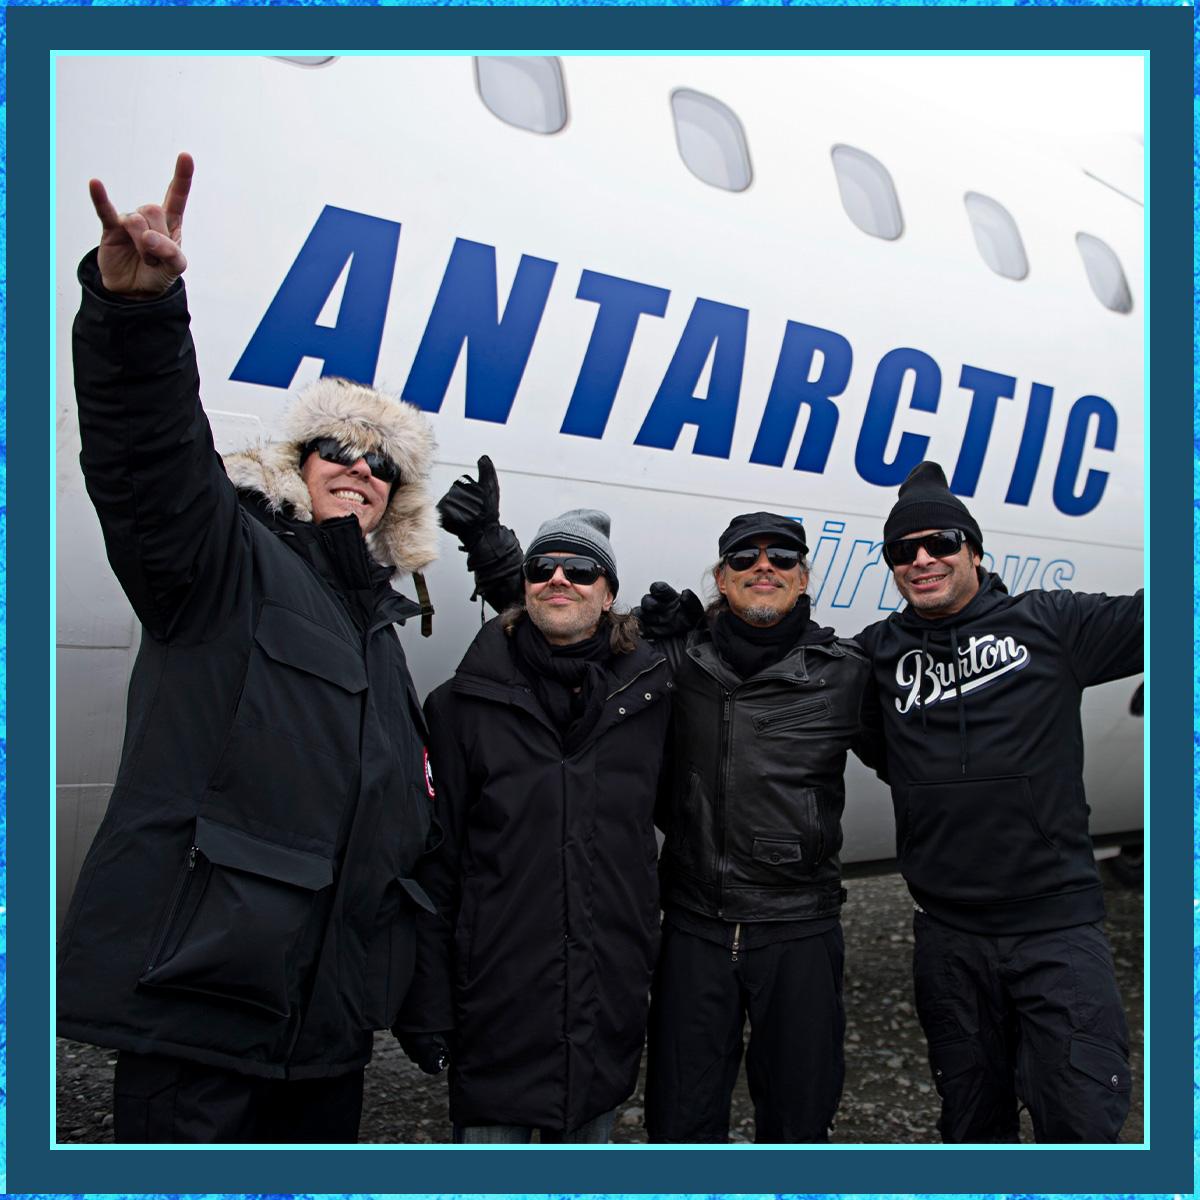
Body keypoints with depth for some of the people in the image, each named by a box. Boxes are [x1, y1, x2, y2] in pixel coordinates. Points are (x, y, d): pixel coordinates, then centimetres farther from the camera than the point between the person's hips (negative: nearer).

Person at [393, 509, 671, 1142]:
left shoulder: (651, 694, 2)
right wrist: (425, 1009, -5)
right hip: (497, 1009, -2)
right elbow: (431, 868, -3)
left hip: (611, 1004, 2)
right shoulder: (464, 704, -3)